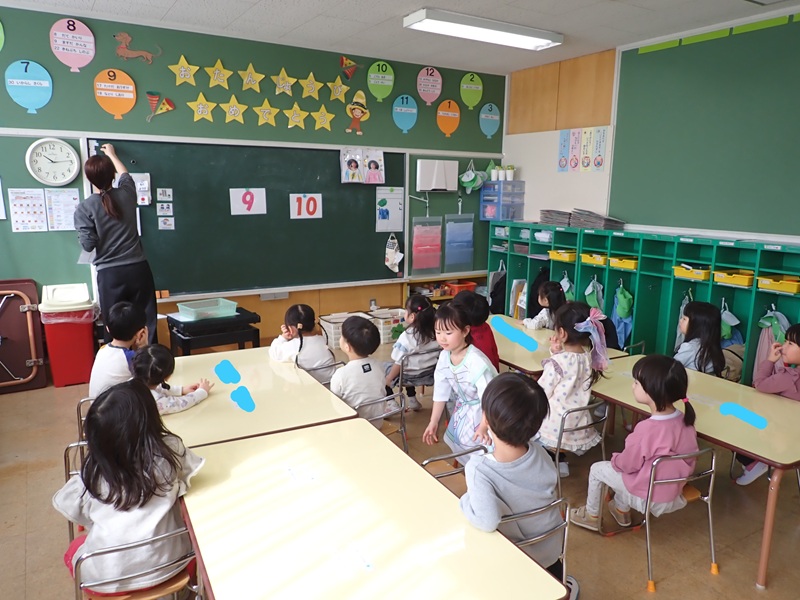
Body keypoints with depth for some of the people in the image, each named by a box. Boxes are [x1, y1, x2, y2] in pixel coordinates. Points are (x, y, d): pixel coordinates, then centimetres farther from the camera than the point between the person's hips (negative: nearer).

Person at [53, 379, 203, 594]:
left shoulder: (92, 473, -17)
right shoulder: (171, 450, -18)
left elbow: (67, 505, 1)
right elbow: (190, 468, 2)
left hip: (108, 578, 0)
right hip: (167, 564, 1)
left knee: (74, 550, 30)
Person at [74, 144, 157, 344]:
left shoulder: (85, 207, -4)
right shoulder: (126, 193, 4)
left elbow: (88, 244, -5)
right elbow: (125, 175, 28)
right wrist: (112, 154, 43)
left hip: (110, 274, -2)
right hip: (138, 268, 2)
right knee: (146, 323, 4)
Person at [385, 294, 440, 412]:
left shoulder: (406, 337, -24)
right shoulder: (435, 332, -8)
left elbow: (399, 363, -18)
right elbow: (440, 356, 2)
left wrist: (387, 380, -4)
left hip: (412, 377, -6)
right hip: (431, 374, 6)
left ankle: (391, 404, 7)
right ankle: (412, 401, 35)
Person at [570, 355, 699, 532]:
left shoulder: (647, 429, -33)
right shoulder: (685, 420, -12)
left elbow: (628, 464, -18)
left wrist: (615, 459, 5)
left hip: (649, 498, -7)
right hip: (675, 492, 7)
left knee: (597, 469, 12)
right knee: (620, 469, 27)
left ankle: (591, 516, 32)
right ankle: (622, 510, 44)